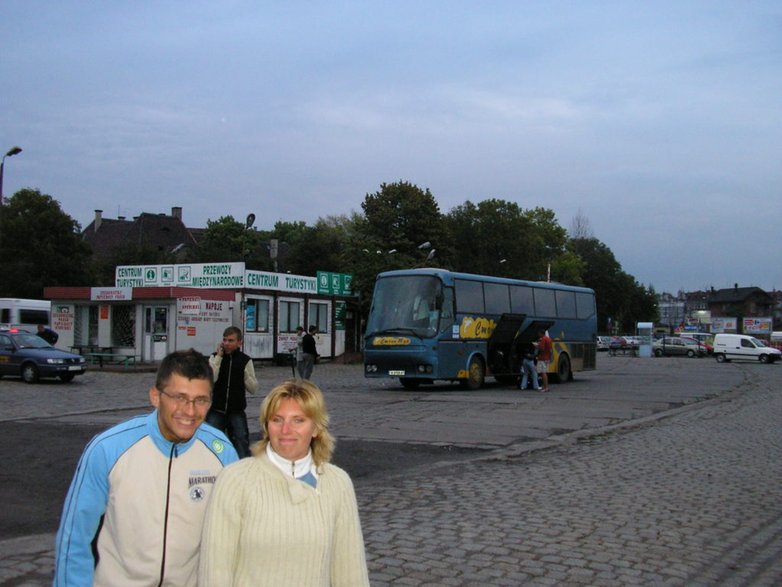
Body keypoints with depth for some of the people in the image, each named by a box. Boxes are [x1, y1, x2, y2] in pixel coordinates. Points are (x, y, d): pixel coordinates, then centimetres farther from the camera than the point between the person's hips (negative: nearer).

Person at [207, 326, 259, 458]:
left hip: (237, 411, 0)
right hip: (216, 410, 0)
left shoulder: (246, 360, 0)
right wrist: (219, 357, -16)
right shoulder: (215, 357, 0)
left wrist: (246, 373, -14)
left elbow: (253, 389, 1)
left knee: (242, 444, -3)